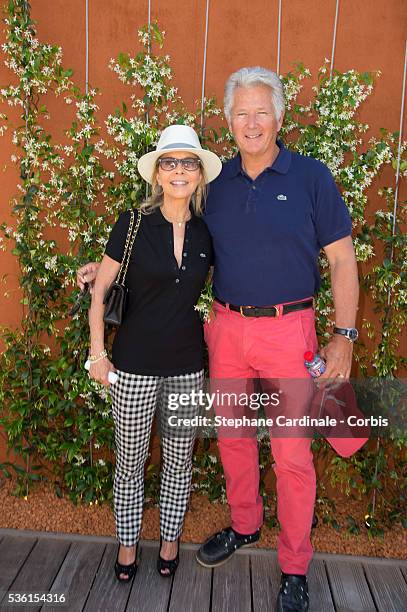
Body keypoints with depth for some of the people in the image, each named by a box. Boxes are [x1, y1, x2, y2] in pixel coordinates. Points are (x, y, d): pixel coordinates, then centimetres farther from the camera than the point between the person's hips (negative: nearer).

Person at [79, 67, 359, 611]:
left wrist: (344, 335, -7)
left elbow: (342, 260, -1)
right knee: (232, 437, 16)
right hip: (226, 330, 4)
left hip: (287, 330, -3)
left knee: (292, 453, 4)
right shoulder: (218, 182, 7)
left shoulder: (311, 177, -3)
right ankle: (244, 526, 42)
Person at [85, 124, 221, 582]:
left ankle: (170, 538, 39)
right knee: (131, 461, 12)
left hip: (188, 367, 3)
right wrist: (97, 352, -6)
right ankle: (127, 542, 37)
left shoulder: (205, 233, 1)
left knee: (179, 460, 15)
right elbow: (99, 291, -3)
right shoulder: (133, 225, -8)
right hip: (135, 366, -2)